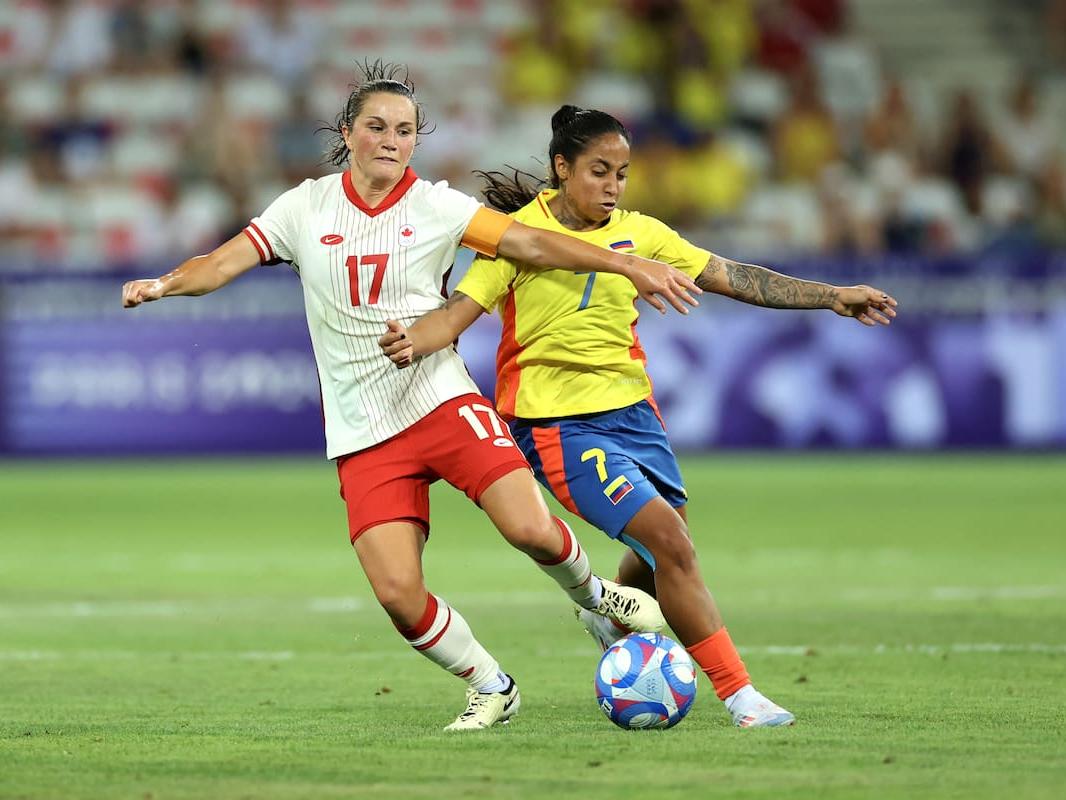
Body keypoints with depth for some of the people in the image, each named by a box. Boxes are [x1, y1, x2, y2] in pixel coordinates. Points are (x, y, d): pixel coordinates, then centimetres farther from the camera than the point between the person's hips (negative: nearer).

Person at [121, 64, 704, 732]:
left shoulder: (436, 207, 1)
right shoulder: (308, 207, 4)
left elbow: (529, 242, -4)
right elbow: (226, 263, -1)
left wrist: (627, 265, -13)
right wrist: (166, 283, -21)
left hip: (443, 400, -1)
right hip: (364, 435, 1)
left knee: (532, 531, -20)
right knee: (398, 593, -13)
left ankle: (592, 595, 16)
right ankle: (491, 688, 13)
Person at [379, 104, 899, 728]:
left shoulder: (638, 233, 4)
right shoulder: (519, 233, -9)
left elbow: (730, 276, 6)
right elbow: (460, 311, -15)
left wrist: (832, 297, 1)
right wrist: (412, 341, -37)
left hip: (633, 410, 6)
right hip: (559, 422, -6)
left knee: (668, 552, 16)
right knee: (669, 541, -18)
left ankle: (610, 619, 52)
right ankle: (738, 693, -11)